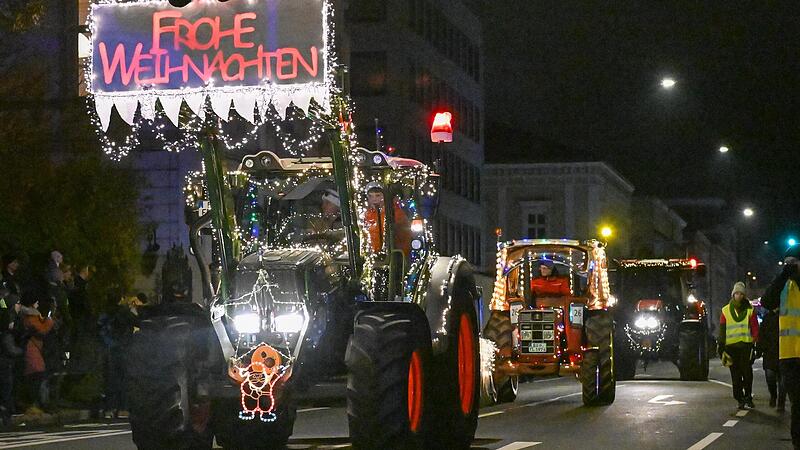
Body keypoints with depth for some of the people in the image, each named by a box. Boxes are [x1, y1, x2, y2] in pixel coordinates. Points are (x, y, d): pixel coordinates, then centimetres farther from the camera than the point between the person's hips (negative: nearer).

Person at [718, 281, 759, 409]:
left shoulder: (750, 310, 7)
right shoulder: (726, 311, 11)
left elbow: (755, 328, 6)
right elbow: (722, 330, 12)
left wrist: (755, 343, -3)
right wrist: (721, 346, 7)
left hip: (746, 346, -2)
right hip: (731, 346, 2)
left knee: (747, 373, -6)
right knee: (735, 375, 3)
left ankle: (748, 397, 1)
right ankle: (740, 399, 7)